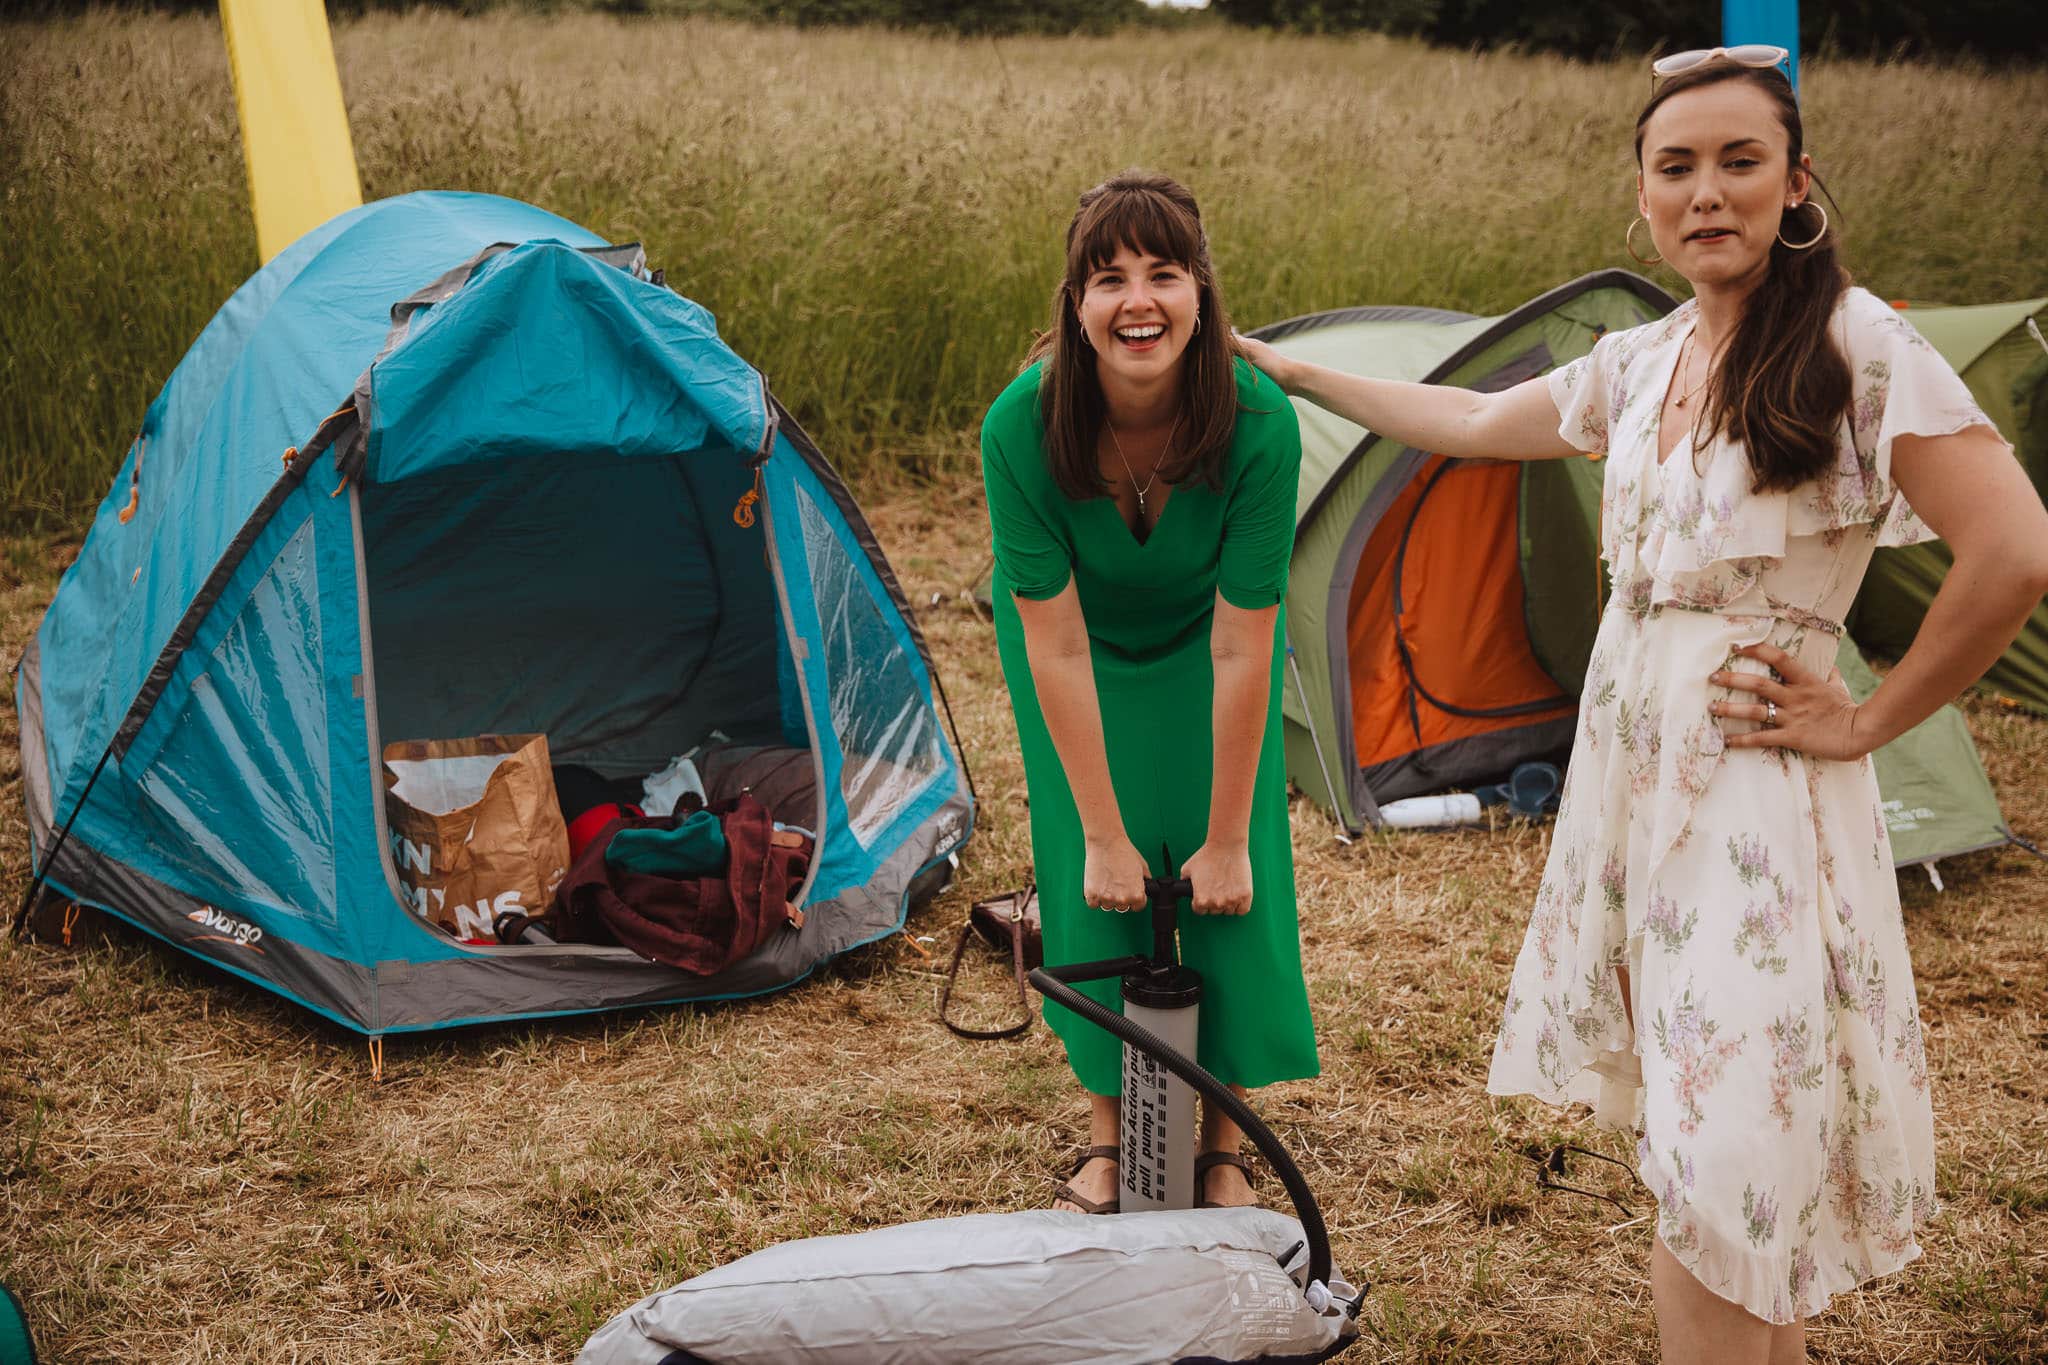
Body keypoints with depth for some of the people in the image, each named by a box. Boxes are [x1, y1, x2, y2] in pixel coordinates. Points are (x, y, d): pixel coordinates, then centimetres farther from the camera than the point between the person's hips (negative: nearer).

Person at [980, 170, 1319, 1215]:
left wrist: (1227, 841, -21)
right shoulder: (1023, 425, -35)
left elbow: (1242, 650, -29)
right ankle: (1107, 1139, 17)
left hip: (1195, 646, 0)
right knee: (1095, 888, -2)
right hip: (1081, 642, 0)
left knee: (1228, 891, -4)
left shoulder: (1257, 423, -36)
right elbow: (1057, 647, -27)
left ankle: (1224, 1148, 14)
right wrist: (1103, 836, -21)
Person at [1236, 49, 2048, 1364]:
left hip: (1756, 783, -7)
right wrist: (1292, 372, 29)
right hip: (1630, 754, 7)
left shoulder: (1858, 344, -12)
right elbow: (1475, 423, 25)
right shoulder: (1645, 361, 9)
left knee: (1734, 1167, -8)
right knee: (1691, 1122, 13)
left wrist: (1868, 722, -12)